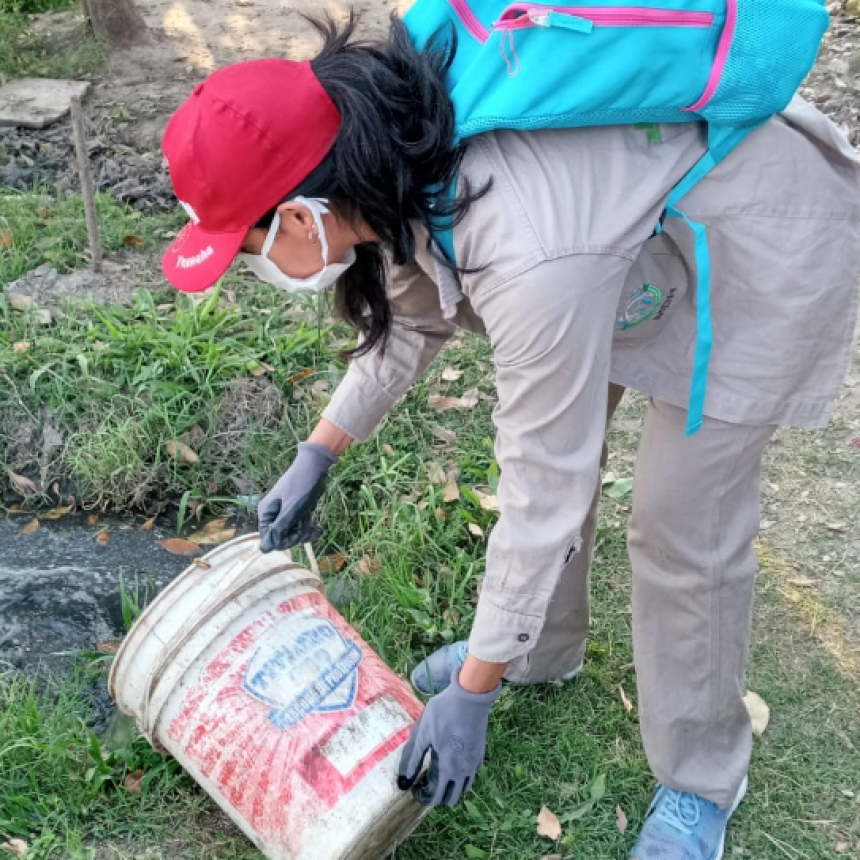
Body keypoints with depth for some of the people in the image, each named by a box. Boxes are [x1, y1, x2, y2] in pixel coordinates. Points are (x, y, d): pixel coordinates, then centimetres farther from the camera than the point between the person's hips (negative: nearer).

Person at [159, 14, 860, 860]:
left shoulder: (528, 259, -41)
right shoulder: (401, 161, -17)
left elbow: (542, 492, -29)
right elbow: (413, 310, 4)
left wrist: (473, 692, -18)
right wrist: (317, 454, 8)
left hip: (766, 239, -7)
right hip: (629, 202, 8)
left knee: (680, 523, -5)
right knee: (544, 437, 10)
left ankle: (701, 778, 18)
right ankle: (541, 650, 35)